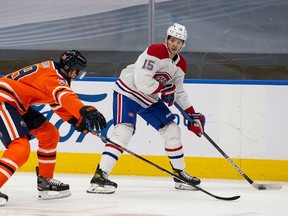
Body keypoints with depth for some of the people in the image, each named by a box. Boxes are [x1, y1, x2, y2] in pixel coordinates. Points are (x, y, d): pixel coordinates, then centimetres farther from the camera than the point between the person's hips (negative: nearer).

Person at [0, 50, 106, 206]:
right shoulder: (52, 74, -17)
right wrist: (86, 111, -51)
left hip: (17, 105, 11)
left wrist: (76, 120, 9)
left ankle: (45, 181, 21)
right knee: (20, 148, -24)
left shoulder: (56, 76, 17)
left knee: (50, 134, 14)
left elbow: (59, 103, 25)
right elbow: (65, 96, -36)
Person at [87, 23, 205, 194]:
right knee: (124, 130, -24)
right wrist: (164, 90, -19)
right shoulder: (155, 52, -23)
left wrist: (193, 115, 12)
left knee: (172, 130, 9)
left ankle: (180, 174, 25)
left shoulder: (180, 65, 4)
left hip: (150, 100, 9)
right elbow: (142, 82, -31)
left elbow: (179, 93, 17)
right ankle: (100, 176, -31)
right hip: (127, 92, -9)